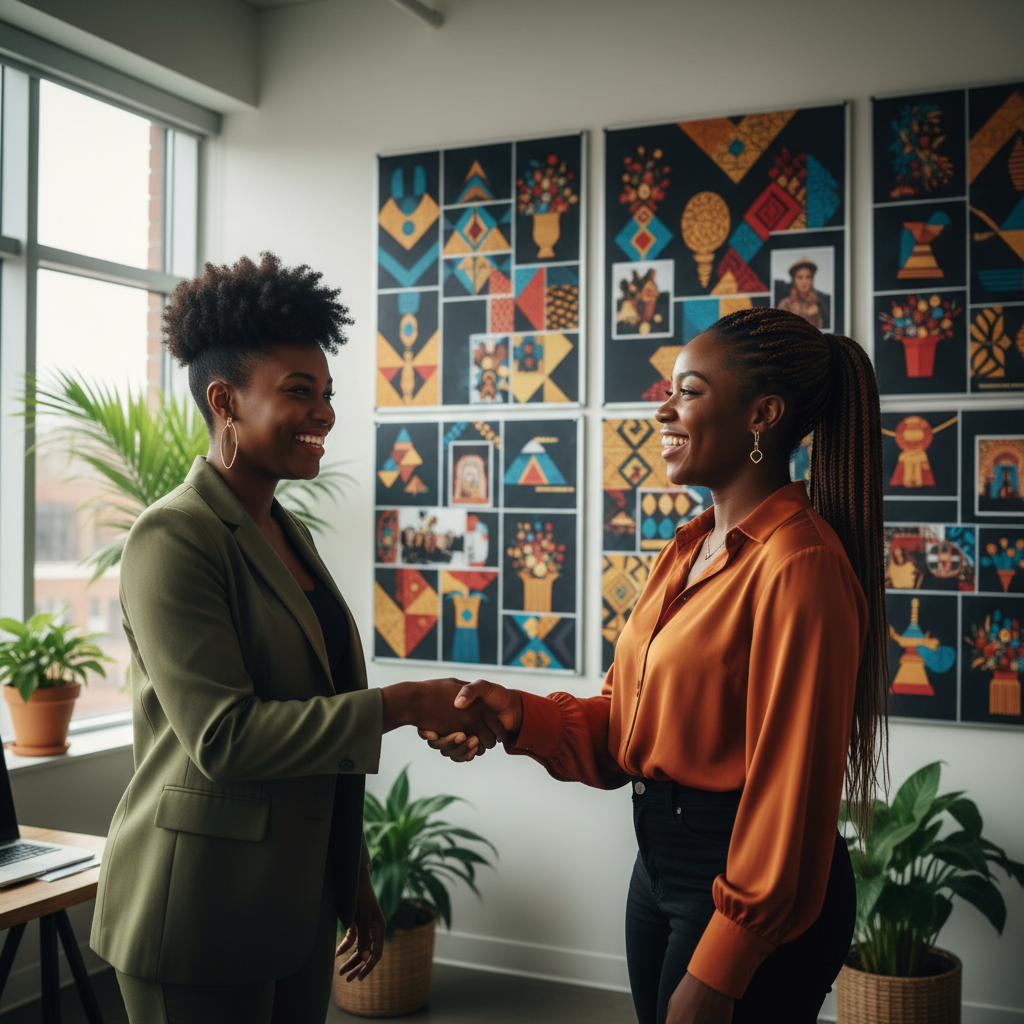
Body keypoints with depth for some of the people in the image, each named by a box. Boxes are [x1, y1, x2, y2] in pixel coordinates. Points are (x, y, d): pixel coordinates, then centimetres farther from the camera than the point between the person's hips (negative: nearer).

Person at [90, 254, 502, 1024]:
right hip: (199, 914, -7)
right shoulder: (172, 539, -15)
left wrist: (356, 884, 16)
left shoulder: (290, 534, 10)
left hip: (300, 898, 8)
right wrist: (404, 705, -21)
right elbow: (222, 736, -23)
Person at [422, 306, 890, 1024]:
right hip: (660, 859, 9)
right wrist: (520, 716, -8)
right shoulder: (690, 549, 9)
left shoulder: (800, 566, -20)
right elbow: (625, 721, 9)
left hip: (754, 896, -8)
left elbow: (789, 789, -21)